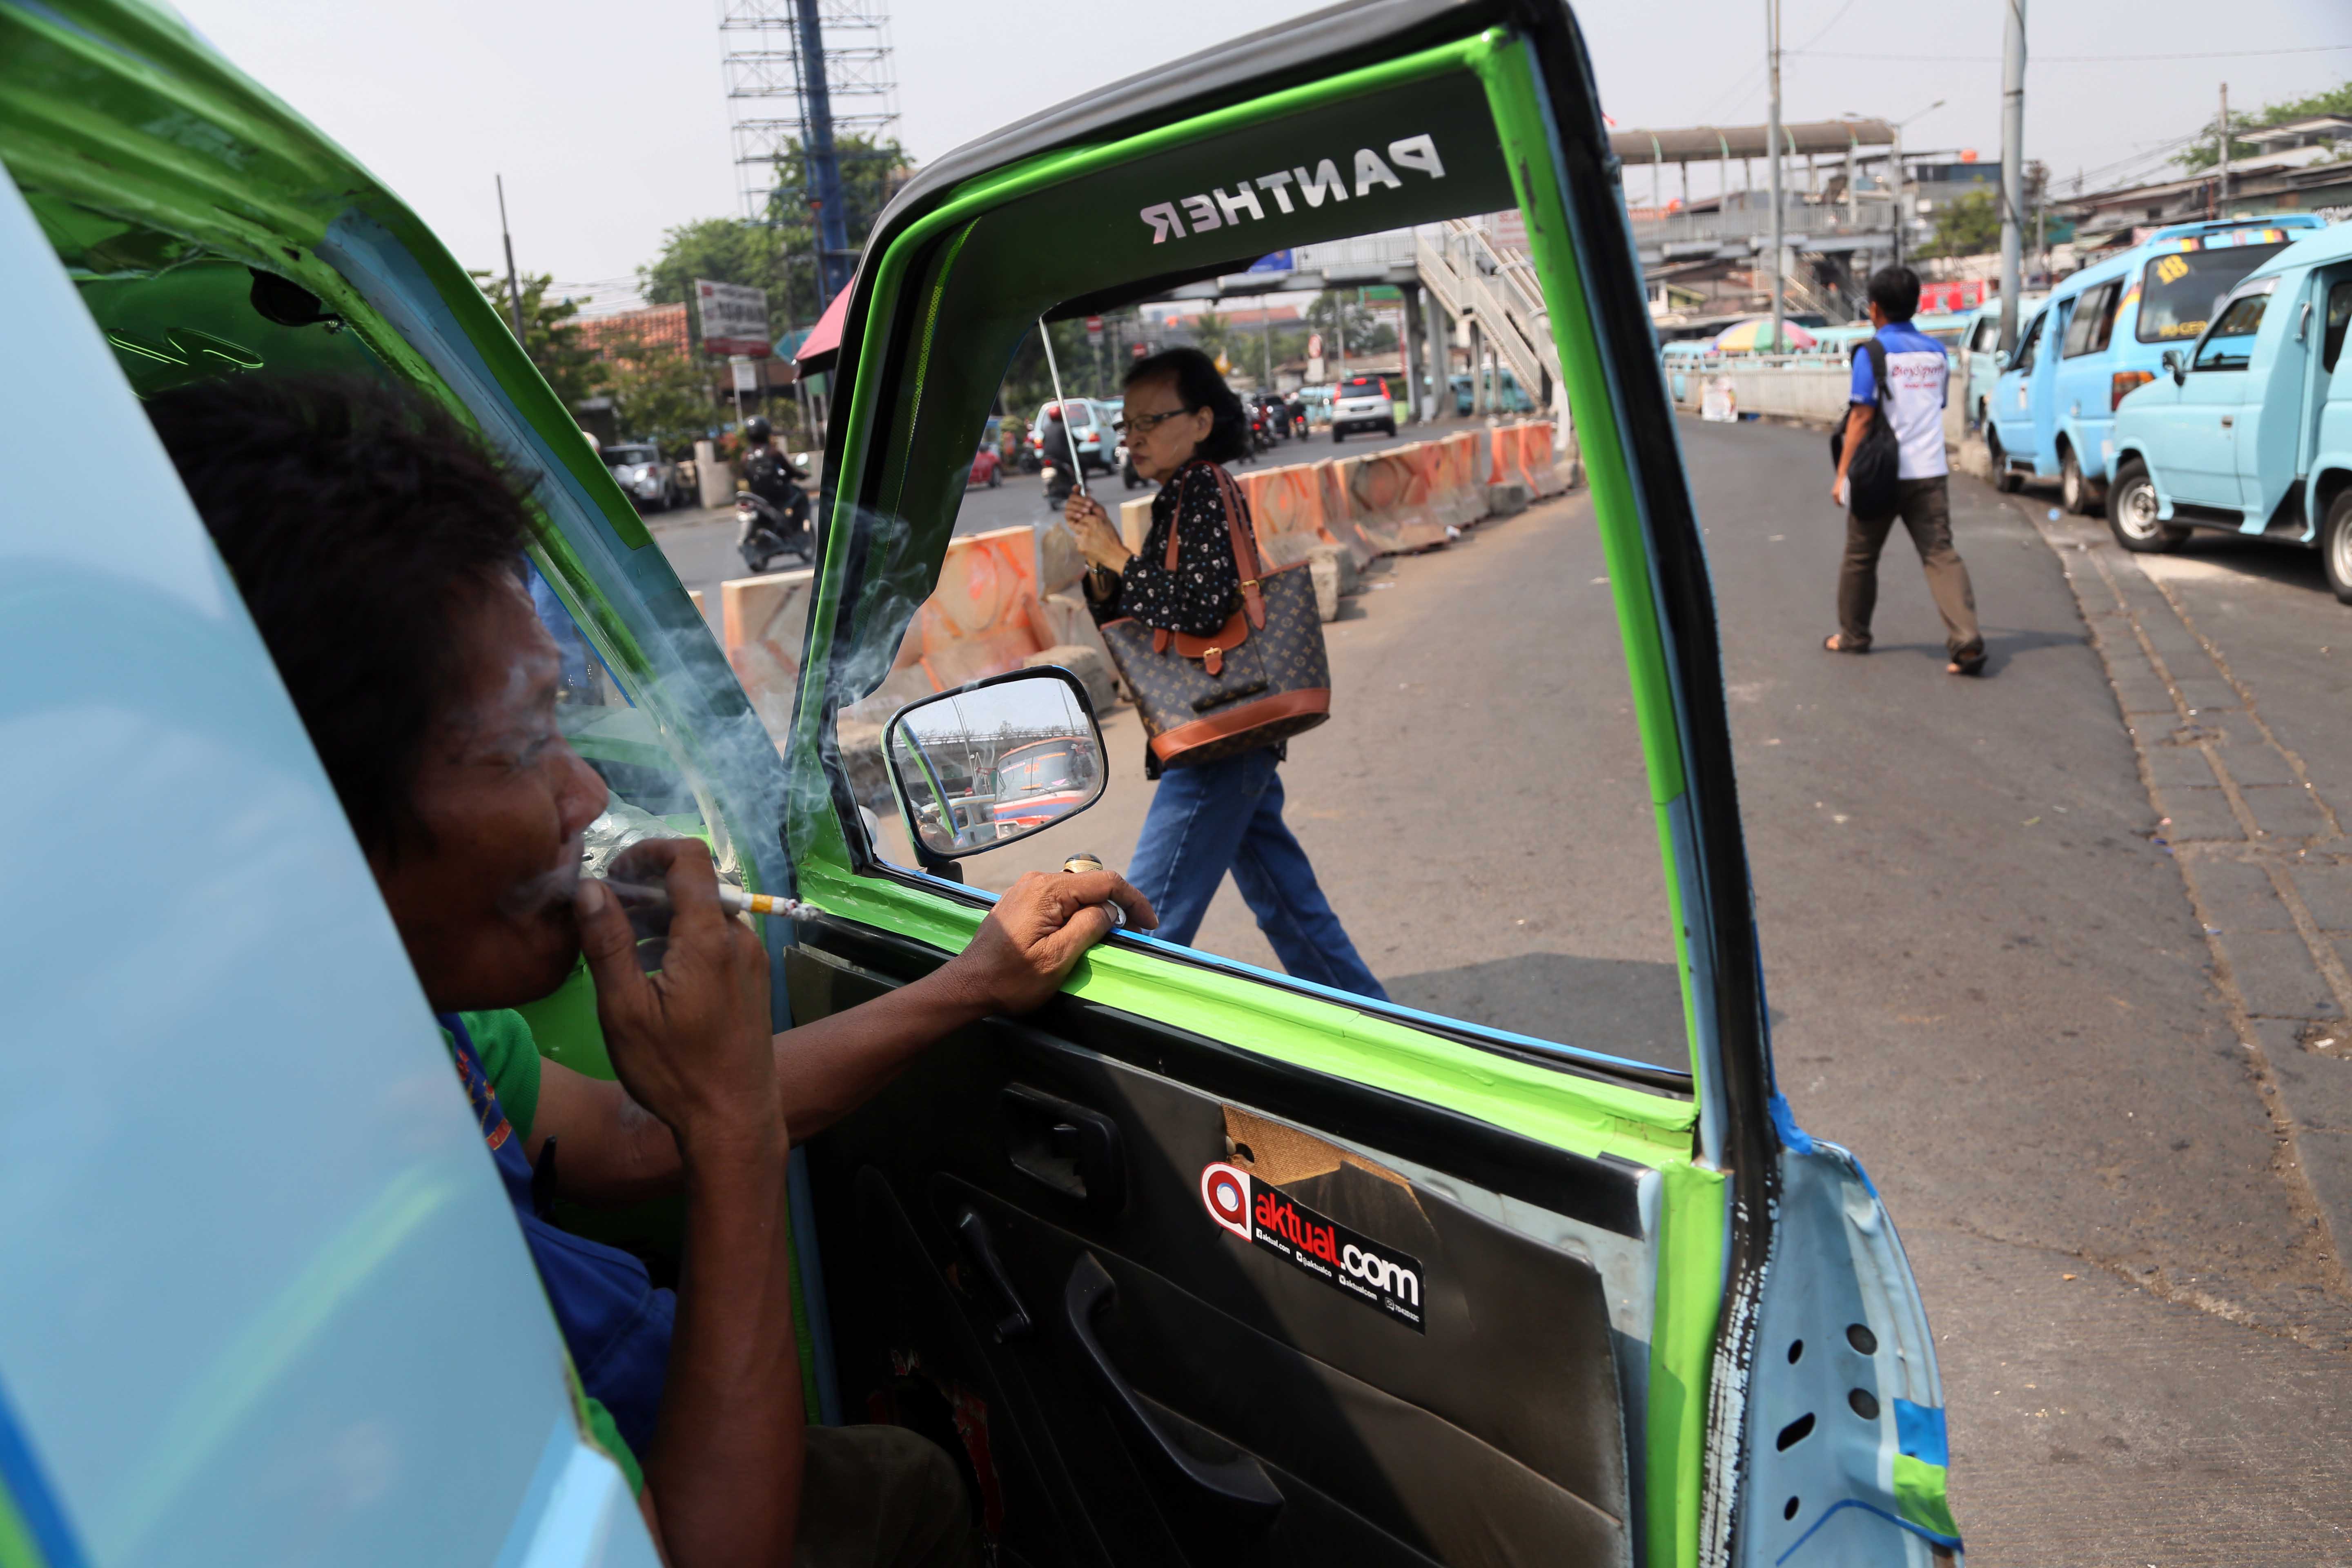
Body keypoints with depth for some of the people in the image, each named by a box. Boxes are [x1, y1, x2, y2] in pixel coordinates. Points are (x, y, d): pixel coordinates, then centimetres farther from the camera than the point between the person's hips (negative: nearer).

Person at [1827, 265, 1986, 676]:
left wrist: (1843, 474, -11)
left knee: (1860, 557, 13)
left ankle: (1853, 635, 26)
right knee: (1941, 554, -2)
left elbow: (1862, 416, -14)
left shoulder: (1873, 352, -8)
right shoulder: (1936, 352, 11)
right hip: (1929, 471, 4)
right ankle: (1967, 641, -16)